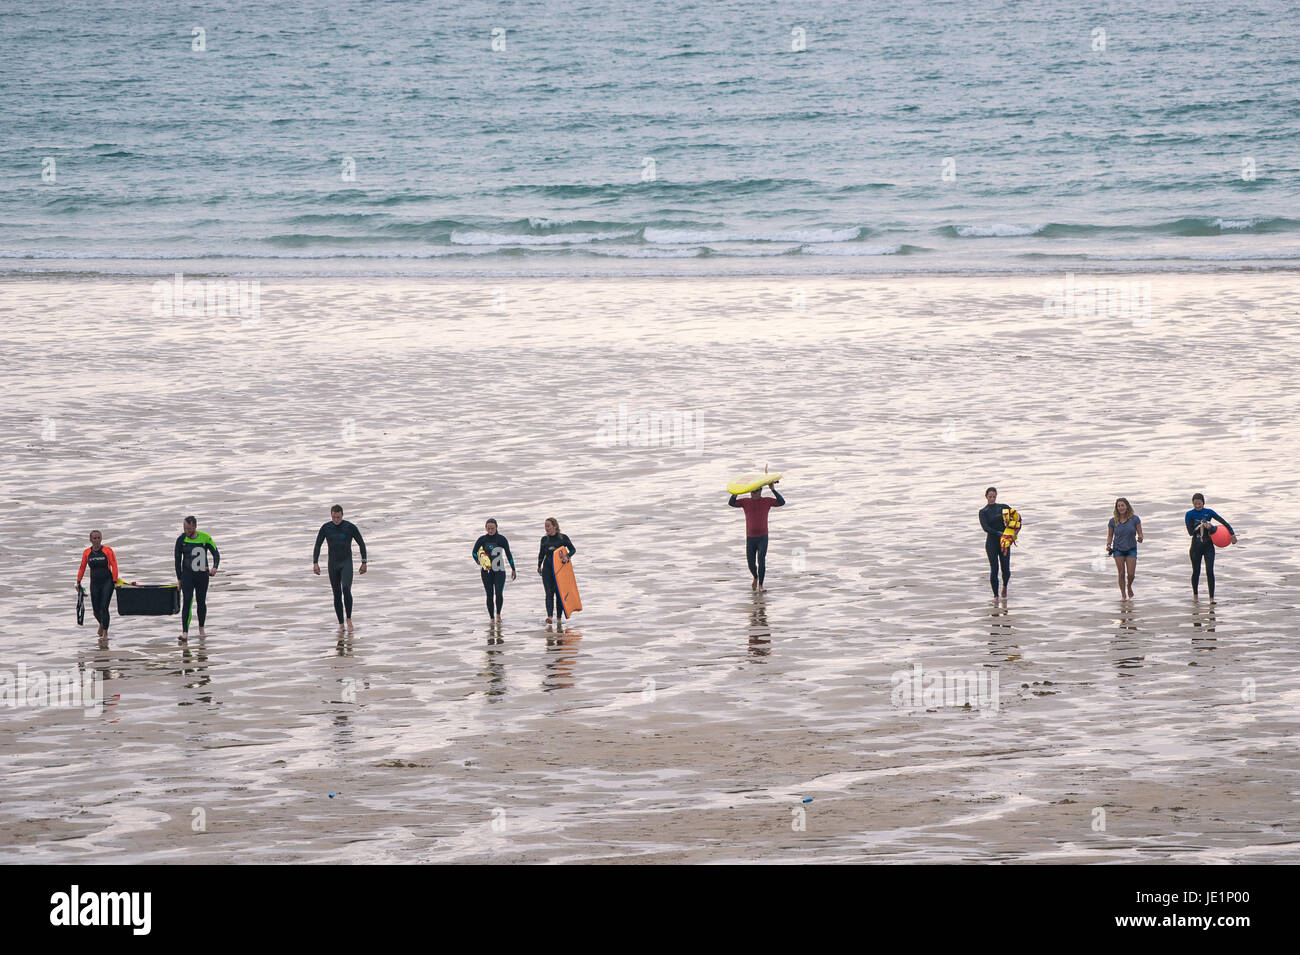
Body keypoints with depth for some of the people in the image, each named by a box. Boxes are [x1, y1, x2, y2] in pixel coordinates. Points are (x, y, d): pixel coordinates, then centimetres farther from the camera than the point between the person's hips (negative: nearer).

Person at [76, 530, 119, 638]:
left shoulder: (108, 550, -6)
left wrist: (115, 581, -12)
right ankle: (101, 623, 38)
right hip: (94, 583, 4)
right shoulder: (87, 552, 4)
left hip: (107, 582, -4)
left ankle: (105, 631, -7)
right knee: (96, 609, 6)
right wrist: (78, 582, 9)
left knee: (104, 608, -14)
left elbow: (114, 566, -7)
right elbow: (82, 568, 13)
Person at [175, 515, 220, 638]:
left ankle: (201, 628, 29)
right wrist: (179, 578, 3)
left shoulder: (205, 538, -5)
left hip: (202, 575, 1)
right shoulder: (181, 540, -3)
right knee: (187, 601, -13)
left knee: (201, 602, 8)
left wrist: (214, 567, -16)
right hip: (187, 575, -1)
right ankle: (185, 632, -15)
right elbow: (178, 559, 4)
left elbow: (216, 553, 2)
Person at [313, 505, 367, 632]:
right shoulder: (326, 528, 0)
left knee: (346, 590, -21)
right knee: (337, 594, 4)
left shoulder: (350, 527, -6)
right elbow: (317, 545, 5)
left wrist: (364, 562, 1)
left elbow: (361, 544, 2)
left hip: (347, 564, -3)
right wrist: (315, 563, -5)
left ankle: (349, 618, -9)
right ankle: (341, 624, 10)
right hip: (333, 564, 3)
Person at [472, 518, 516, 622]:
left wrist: (513, 569, 7)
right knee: (489, 595, 2)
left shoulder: (501, 539, -2)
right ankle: (491, 618, 12)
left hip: (499, 570, -2)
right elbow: (474, 552, 13)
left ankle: (498, 613, 7)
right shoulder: (482, 539, 1)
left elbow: (508, 554, 5)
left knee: (499, 593, -15)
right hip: (486, 571, 2)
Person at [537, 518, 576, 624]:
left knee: (559, 593, 2)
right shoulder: (544, 539, 9)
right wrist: (539, 565, 8)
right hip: (547, 569, 2)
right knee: (549, 593, -10)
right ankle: (549, 616, -20)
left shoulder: (563, 538, 0)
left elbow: (573, 549, 3)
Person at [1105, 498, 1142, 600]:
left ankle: (1129, 587, 27)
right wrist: (1108, 545, -12)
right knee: (1121, 574, -2)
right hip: (1118, 549, 0)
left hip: (1131, 549, 0)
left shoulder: (1135, 519, -7)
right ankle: (1123, 594, 13)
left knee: (1131, 573, -5)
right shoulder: (1113, 521, -5)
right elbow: (1110, 535, 5)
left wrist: (1140, 538, -25)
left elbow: (1140, 533, -2)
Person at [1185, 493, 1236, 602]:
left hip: (1208, 545, 0)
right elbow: (1191, 532, -11)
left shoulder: (1208, 512, 0)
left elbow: (1223, 522, 2)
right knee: (1196, 571, 10)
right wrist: (1204, 526, -18)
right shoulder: (1189, 515, -3)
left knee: (1210, 571, -10)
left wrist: (1232, 534, -5)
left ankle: (1212, 598, -9)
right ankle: (1195, 594, 32)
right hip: (1196, 546, 0)